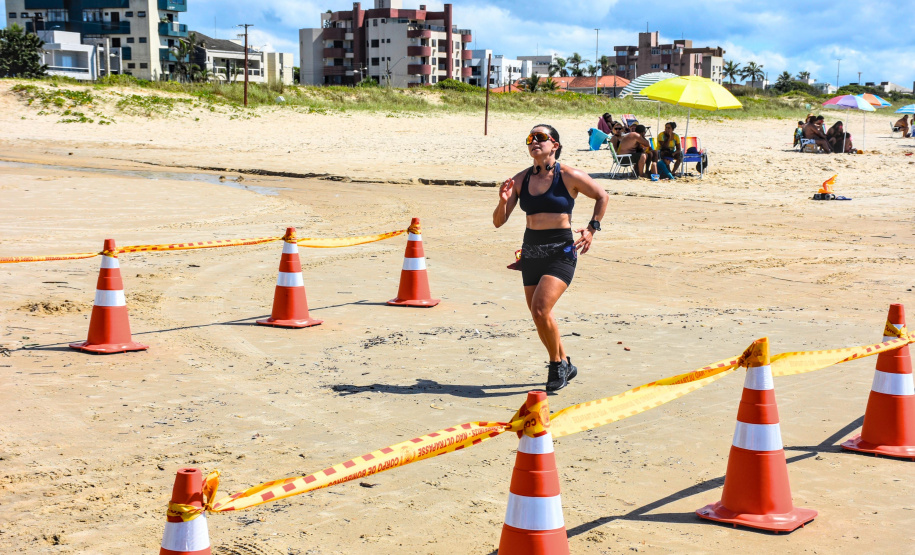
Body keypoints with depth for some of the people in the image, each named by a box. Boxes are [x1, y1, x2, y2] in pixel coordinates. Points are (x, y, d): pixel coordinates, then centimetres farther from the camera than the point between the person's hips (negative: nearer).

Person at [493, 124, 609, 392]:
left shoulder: (569, 176, -6)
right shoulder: (521, 179, 5)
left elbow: (602, 196, 9)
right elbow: (498, 221, 4)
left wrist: (592, 229, 0)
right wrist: (503, 201, -15)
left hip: (561, 251, -5)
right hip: (531, 250, 6)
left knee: (540, 310, -20)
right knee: (539, 316, 11)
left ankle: (557, 364, 3)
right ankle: (565, 364, 32)